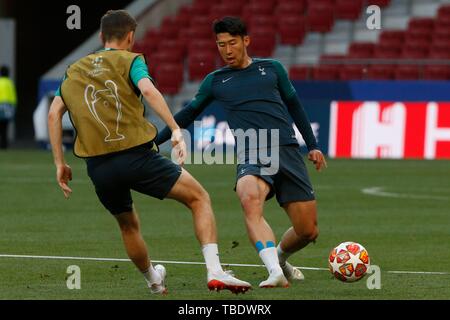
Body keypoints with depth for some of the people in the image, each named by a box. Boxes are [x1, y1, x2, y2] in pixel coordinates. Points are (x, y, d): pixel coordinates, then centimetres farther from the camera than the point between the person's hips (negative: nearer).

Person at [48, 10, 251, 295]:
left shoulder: (74, 71, 21)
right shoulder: (129, 60, 7)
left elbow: (54, 113, 13)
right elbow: (148, 90, -13)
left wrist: (60, 163, 14)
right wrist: (175, 130, -21)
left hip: (98, 165, 4)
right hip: (137, 155, -4)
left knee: (128, 225, 28)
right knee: (199, 198, 6)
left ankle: (154, 281, 41)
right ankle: (214, 271, -10)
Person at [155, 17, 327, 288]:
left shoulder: (272, 69, 16)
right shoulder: (216, 81, 16)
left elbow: (294, 106, 26)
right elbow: (189, 114, 26)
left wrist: (313, 146, 23)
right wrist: (155, 141, 23)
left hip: (288, 151, 2)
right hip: (252, 154, -2)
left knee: (308, 231, -2)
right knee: (250, 198, -38)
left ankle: (279, 258, 32)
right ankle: (275, 272, -45)